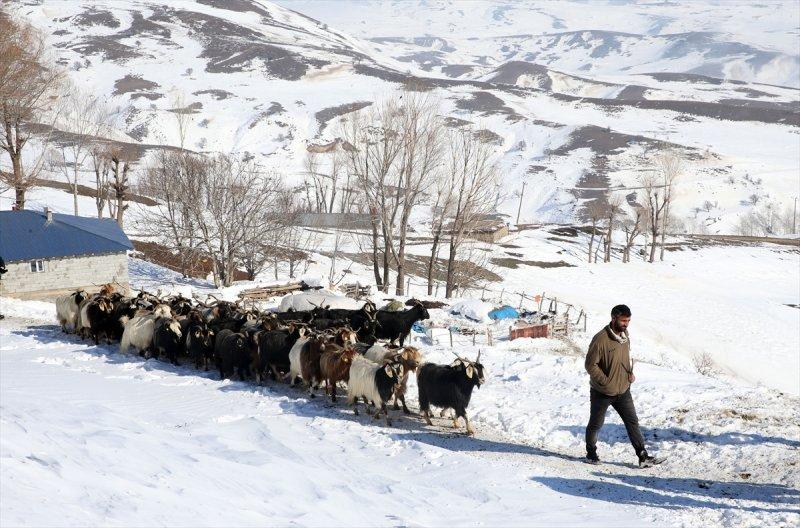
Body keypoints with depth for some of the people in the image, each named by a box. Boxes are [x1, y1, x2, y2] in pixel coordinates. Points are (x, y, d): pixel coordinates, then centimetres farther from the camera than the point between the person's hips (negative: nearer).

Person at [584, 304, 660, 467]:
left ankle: (643, 456, 2)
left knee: (632, 422, 1)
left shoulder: (625, 335, 2)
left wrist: (630, 373, 4)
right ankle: (591, 453, 30)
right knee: (595, 425, 12)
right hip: (602, 392, -6)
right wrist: (605, 381, -18)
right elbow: (590, 365, -19)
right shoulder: (601, 339, -23)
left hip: (623, 391, 6)